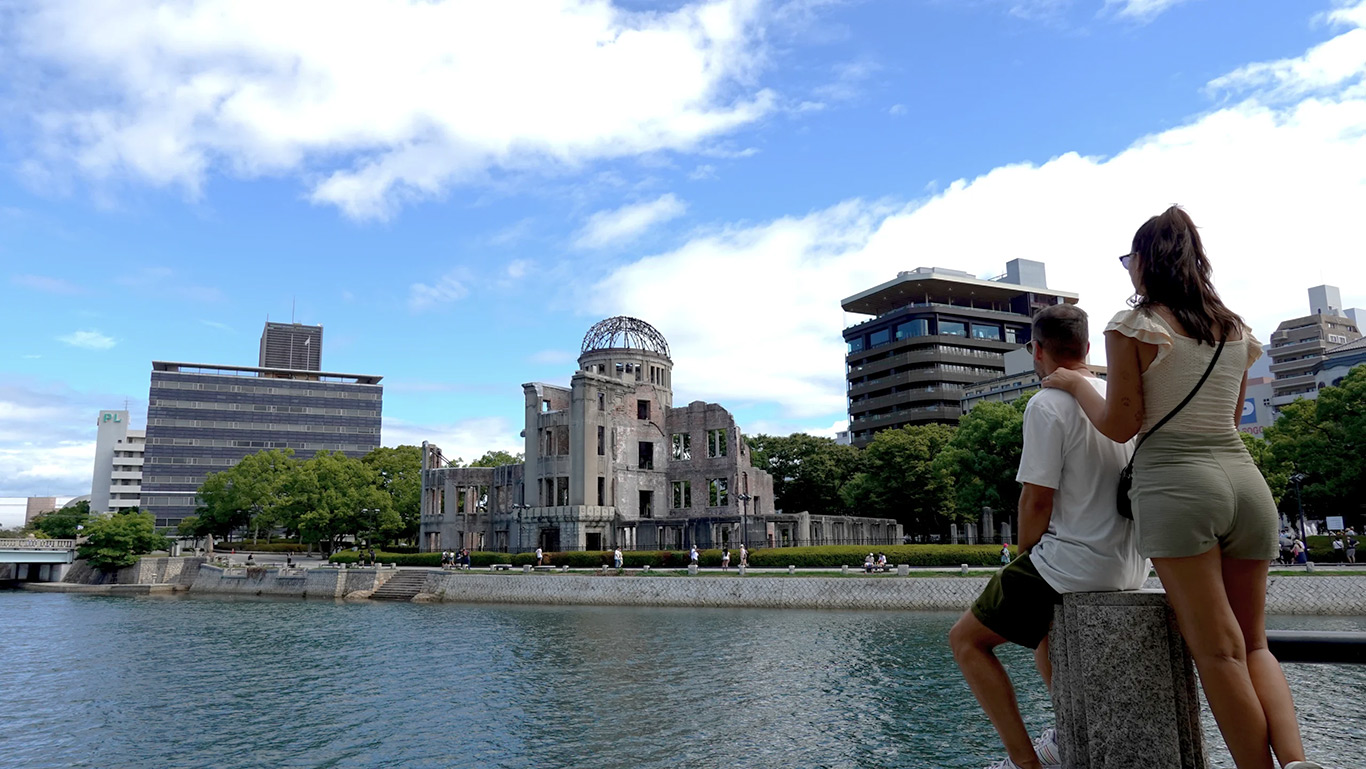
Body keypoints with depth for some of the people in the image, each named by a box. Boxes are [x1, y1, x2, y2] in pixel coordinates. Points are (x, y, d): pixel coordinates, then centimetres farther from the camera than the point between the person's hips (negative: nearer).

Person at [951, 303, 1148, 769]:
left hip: (1074, 563, -9)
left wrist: (1024, 558, 1)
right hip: (1130, 565, 9)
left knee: (966, 639, 4)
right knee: (1040, 623, 33)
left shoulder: (1047, 404, -16)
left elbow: (1038, 500, -18)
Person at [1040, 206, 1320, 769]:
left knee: (1218, 650, -1)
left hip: (1175, 481, -6)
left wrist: (1074, 383, 8)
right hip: (1245, 478, 6)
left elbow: (1120, 426, -6)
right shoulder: (1235, 329, 15)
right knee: (1253, 643, 13)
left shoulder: (1134, 326, -3)